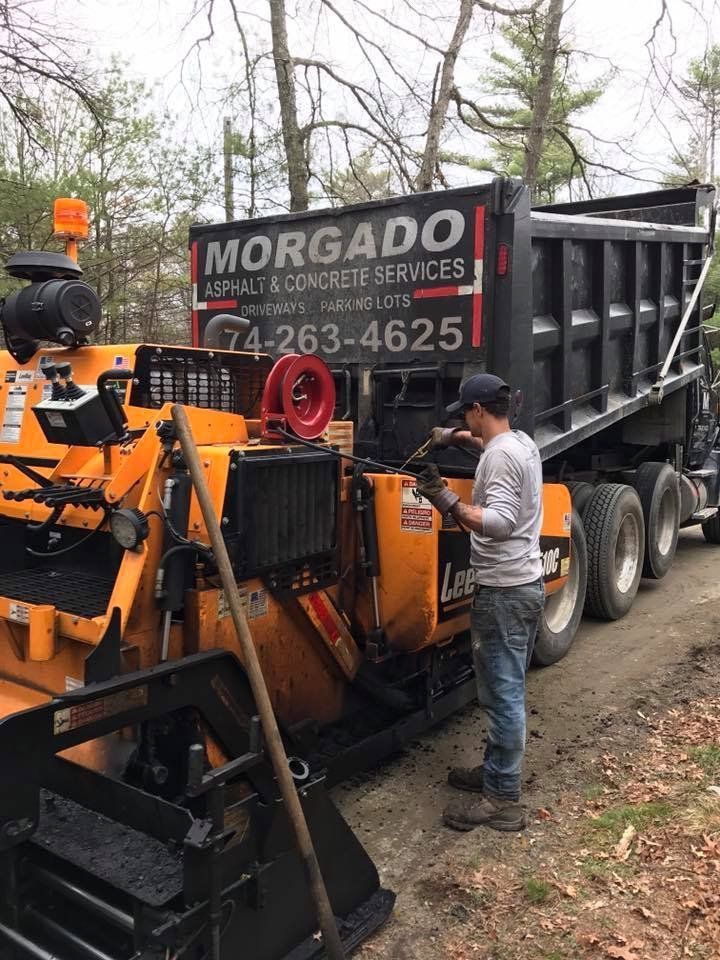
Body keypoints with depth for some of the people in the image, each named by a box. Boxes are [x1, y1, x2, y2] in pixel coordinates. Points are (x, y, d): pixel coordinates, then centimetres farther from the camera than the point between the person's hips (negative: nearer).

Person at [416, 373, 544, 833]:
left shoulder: (500, 456, -19)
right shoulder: (522, 441, 12)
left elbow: (500, 521, -29)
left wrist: (448, 502, -29)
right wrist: (457, 437, 43)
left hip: (504, 592, -10)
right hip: (526, 584, 11)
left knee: (503, 694, -3)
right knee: (505, 690, 18)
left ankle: (503, 800, 6)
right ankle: (496, 772, 31)